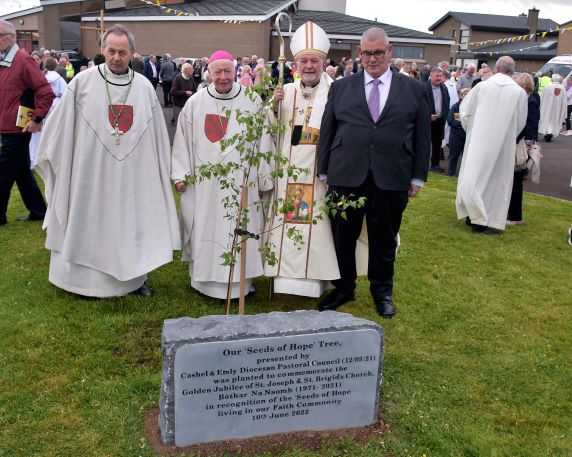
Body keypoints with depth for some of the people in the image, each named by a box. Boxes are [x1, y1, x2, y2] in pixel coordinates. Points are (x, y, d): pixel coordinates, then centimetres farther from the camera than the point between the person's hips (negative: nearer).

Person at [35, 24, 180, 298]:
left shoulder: (144, 86, 2)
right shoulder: (83, 82, -5)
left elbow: (157, 133, 7)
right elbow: (60, 127, 0)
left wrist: (162, 169, 9)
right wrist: (52, 159, 3)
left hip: (133, 175, 2)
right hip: (92, 172, -2)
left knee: (132, 222, 10)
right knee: (92, 223, 8)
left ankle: (133, 277, 25)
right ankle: (89, 279, 23)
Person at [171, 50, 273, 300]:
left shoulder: (251, 101, 0)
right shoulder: (195, 103, 4)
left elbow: (263, 141, 1)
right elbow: (183, 140, 6)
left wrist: (264, 179, -1)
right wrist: (180, 175, 3)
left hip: (241, 182, -1)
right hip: (204, 182, 1)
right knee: (204, 231, 8)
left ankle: (240, 281, 15)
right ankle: (204, 279, 22)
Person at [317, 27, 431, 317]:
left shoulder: (414, 90, 6)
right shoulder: (340, 88, 7)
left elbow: (422, 136, 6)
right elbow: (326, 131, 8)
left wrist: (418, 177, 3)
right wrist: (324, 172, 4)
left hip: (392, 181, 0)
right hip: (345, 177, 1)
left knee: (384, 240, 11)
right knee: (343, 237, 10)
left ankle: (382, 291, 30)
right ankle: (343, 288, 29)